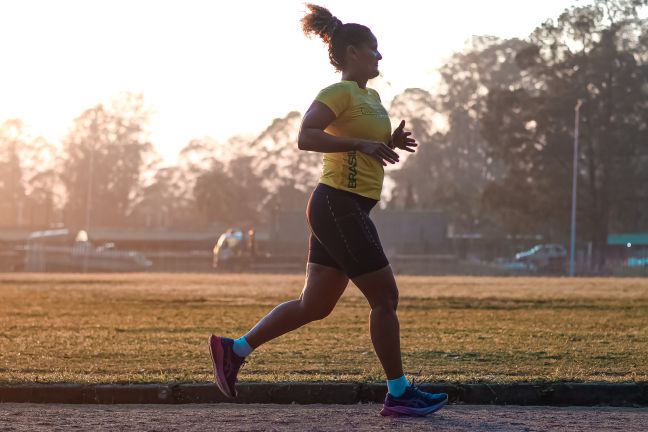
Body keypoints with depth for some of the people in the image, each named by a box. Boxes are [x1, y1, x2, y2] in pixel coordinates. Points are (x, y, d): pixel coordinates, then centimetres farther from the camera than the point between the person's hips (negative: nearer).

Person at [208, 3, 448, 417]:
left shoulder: (372, 97, 19)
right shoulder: (340, 92, -11)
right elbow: (306, 137, -24)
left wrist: (392, 143, 9)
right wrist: (361, 143, -28)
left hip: (342, 210, 10)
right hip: (340, 206, -10)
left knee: (314, 305, 11)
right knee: (385, 298, -4)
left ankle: (234, 348, 16)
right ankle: (399, 393, 4)